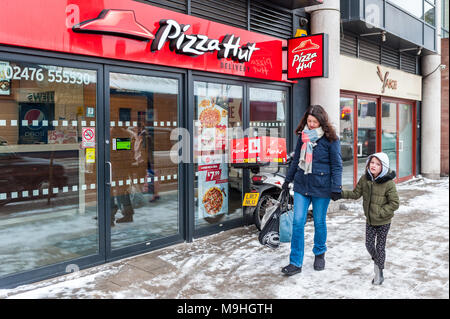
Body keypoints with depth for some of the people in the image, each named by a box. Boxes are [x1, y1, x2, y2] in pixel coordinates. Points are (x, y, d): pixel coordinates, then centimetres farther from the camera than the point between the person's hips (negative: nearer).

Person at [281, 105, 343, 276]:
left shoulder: (330, 139, -7)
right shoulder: (303, 136, 7)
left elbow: (336, 165, -6)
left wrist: (336, 188, -12)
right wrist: (288, 179, 19)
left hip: (321, 187, -4)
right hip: (301, 185, 4)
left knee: (319, 222, 10)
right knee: (298, 222, 0)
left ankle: (319, 254, 35)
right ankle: (296, 263, 7)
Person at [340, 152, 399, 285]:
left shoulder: (388, 183, -20)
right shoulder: (364, 179, -6)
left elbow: (395, 203, -17)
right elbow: (356, 194, 3)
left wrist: (380, 212, -23)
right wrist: (341, 193, -9)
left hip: (383, 222, -4)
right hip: (369, 220, 4)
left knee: (380, 247, 7)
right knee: (369, 244, 11)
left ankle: (379, 273, 24)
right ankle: (376, 261, 42)